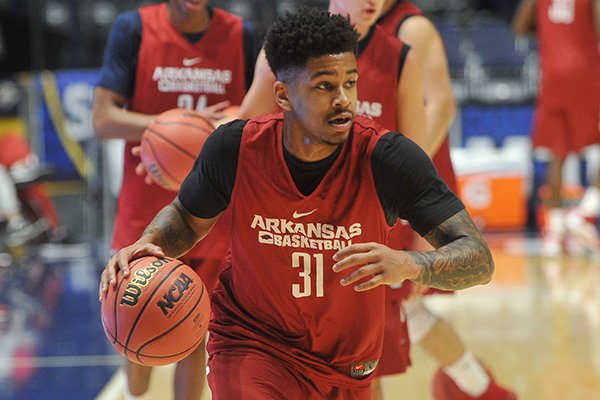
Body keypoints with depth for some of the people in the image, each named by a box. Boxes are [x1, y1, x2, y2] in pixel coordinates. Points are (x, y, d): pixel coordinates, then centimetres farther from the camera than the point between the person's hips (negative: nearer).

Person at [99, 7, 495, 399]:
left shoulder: (386, 157, -23)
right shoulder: (236, 148, -18)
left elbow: (479, 259, -24)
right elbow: (187, 218, 4)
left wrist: (408, 264, -44)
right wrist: (147, 245, -18)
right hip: (251, 346, -2)